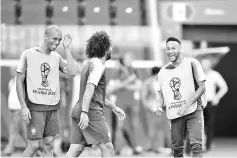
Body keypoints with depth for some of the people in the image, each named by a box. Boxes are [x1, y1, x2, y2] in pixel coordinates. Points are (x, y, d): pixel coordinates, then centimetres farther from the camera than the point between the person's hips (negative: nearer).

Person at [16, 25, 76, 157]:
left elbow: (71, 72, -6)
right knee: (34, 145, -8)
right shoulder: (28, 54, -2)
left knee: (49, 144, 4)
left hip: (52, 107, 4)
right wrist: (23, 106, -9)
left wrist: (66, 49, -4)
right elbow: (19, 82, -1)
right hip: (34, 106, -4)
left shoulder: (57, 57, 10)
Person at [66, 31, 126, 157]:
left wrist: (113, 107, 35)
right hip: (92, 111, -9)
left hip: (78, 109, 9)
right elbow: (89, 89, -22)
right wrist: (85, 113, -30)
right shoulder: (98, 65, -8)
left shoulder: (88, 64, 23)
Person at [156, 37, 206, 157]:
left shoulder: (191, 63, -3)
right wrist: (159, 106, -6)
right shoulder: (163, 71, 9)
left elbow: (202, 88, -5)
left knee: (196, 145, -16)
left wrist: (188, 104, -15)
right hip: (175, 114, 4)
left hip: (193, 110, -4)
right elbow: (160, 94, 16)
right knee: (177, 148, 6)